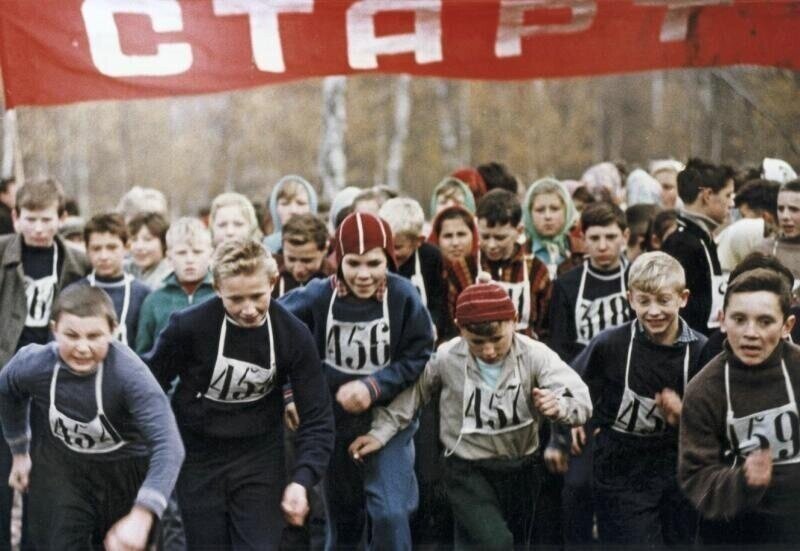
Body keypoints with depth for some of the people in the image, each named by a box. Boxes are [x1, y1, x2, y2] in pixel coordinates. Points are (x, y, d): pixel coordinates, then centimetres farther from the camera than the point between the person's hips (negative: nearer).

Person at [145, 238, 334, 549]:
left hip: (260, 461, 1)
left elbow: (317, 417, -10)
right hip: (198, 458, -1)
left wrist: (302, 480, -22)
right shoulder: (189, 326, -19)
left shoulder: (293, 336, -14)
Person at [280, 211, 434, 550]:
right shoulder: (317, 297, -17)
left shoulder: (403, 296, -19)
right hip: (334, 422, 2)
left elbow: (419, 358, -14)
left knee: (390, 514, -15)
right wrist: (290, 393, -14)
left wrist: (372, 387, -25)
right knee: (342, 518, 18)